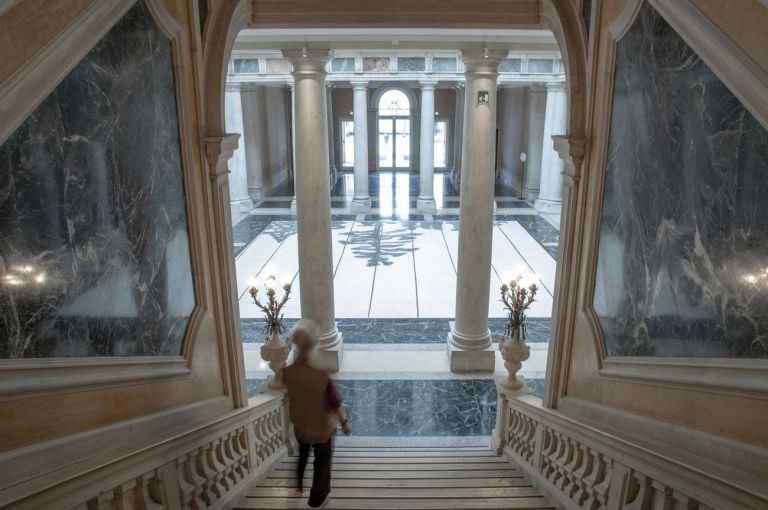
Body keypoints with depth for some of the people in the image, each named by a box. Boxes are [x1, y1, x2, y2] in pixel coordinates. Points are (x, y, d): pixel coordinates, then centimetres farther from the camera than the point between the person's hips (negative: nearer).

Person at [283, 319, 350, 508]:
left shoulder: (287, 372, -25)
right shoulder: (322, 376, -36)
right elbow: (335, 404, -22)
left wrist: (299, 353, -5)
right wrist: (344, 423, -6)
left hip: (300, 426, 5)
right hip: (321, 429, -4)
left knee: (302, 457, 34)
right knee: (322, 464, 22)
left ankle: (299, 485, 59)